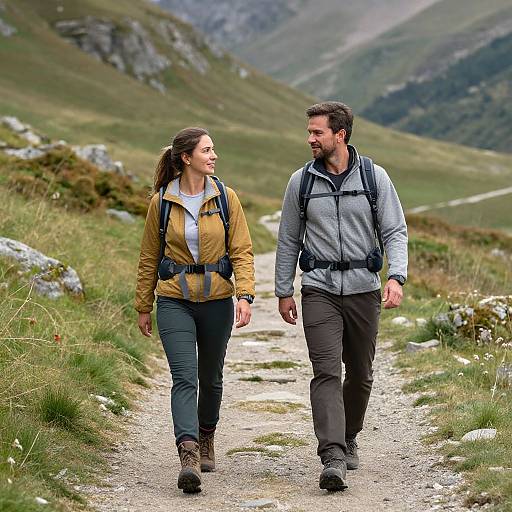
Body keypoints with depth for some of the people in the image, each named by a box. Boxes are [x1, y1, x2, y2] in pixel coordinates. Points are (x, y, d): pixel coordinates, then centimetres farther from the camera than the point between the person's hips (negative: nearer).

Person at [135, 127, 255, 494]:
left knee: (211, 377, 14)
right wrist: (143, 307, 10)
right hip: (174, 301, -2)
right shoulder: (162, 202, -1)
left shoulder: (225, 198, 1)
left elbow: (242, 251, -1)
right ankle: (189, 457, -23)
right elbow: (149, 257, 7)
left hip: (217, 300, 2)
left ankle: (206, 439, 37)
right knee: (185, 377, -14)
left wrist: (245, 295, -14)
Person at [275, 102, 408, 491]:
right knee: (326, 372, -14)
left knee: (360, 374, 12)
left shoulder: (375, 178, 0)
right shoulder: (301, 182, 3)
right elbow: (288, 240, 10)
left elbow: (395, 232, -1)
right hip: (320, 289, -1)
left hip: (364, 288, 1)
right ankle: (333, 459, -21)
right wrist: (284, 291, 9)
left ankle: (349, 438, 34)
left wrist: (396, 277, -16)